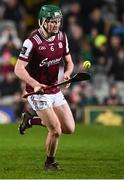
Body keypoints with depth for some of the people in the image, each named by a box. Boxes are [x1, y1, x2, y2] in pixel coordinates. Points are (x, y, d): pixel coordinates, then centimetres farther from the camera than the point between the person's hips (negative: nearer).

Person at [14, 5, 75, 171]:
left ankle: (31, 120, 25)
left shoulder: (62, 37, 2)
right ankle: (50, 162, 16)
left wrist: (67, 74, -11)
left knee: (69, 129, 5)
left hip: (56, 91, 7)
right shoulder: (32, 41, -18)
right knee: (56, 131, -13)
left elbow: (69, 62, 12)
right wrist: (35, 84, -35)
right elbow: (19, 69, -20)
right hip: (38, 93, -7)